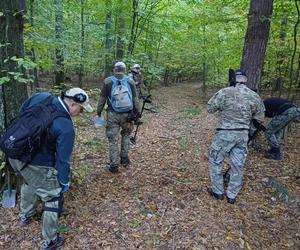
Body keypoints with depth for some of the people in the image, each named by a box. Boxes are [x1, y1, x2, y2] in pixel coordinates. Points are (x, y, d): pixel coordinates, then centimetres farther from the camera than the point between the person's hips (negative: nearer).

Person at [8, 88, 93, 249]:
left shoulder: (40, 97, -5)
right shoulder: (66, 127, -23)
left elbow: (21, 112, 11)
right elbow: (63, 159, -17)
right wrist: (64, 182, -1)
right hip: (36, 164, -8)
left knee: (29, 181, 36)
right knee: (54, 198, 10)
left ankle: (25, 216, 57)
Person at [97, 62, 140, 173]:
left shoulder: (107, 81, -1)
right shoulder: (130, 81, 0)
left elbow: (102, 98, 3)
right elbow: (135, 99, 3)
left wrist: (99, 111, 14)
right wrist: (138, 112, 12)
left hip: (112, 115, -1)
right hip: (127, 114, 1)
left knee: (113, 140, 6)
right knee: (126, 135, 24)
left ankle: (114, 165, 10)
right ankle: (124, 158, 27)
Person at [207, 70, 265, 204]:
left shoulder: (224, 92, -13)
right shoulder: (254, 96, 0)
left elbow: (210, 108, -3)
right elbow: (260, 118, 8)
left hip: (225, 134, -4)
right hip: (243, 134, 4)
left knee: (215, 161, 14)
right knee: (238, 165, 14)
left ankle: (218, 192, 23)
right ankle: (232, 196, 25)